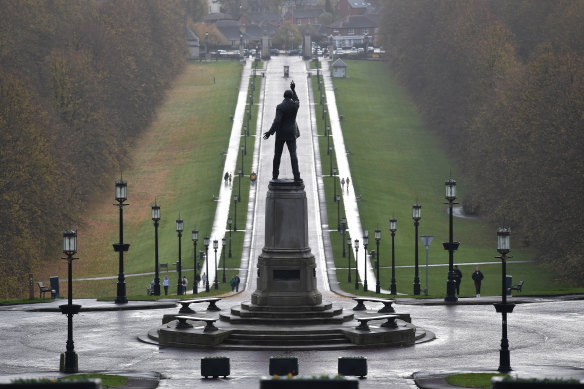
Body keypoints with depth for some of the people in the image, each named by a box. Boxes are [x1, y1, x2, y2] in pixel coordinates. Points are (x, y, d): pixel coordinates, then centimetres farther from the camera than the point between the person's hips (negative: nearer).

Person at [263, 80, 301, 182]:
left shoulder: (280, 107, -13)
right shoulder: (295, 105, 0)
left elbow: (277, 121, -22)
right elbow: (296, 100, 27)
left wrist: (270, 132, -22)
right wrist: (293, 89, 36)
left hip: (281, 134, -2)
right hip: (291, 134, 2)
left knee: (277, 155, 11)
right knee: (293, 155, -5)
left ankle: (275, 175, 17)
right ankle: (296, 176, -17)